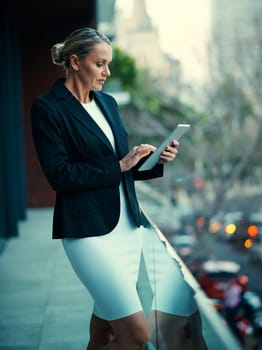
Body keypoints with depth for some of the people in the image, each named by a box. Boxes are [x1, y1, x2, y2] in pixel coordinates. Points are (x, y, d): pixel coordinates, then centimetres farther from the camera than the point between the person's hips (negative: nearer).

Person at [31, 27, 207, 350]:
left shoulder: (108, 103, 14)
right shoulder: (47, 108, -6)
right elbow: (59, 175, -13)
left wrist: (156, 161, 1)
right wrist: (119, 165, -13)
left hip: (128, 226, 7)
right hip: (88, 230, -7)